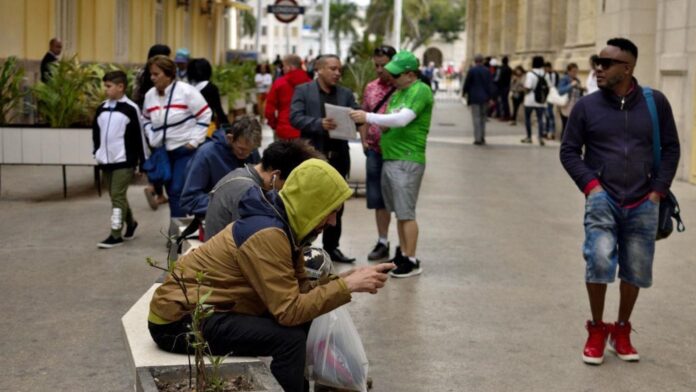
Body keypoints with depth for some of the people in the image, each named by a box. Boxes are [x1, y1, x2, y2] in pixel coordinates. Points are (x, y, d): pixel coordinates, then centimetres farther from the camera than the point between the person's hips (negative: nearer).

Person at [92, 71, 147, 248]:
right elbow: (96, 132, 19)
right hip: (106, 161, 7)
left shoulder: (130, 109, -9)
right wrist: (97, 152, 9)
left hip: (124, 161, -7)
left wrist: (143, 161, -7)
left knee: (118, 196, -9)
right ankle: (131, 223, 34)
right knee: (115, 196, 15)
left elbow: (139, 135, -8)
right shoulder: (102, 109, 9)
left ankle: (116, 235, -7)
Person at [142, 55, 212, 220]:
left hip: (185, 150, -6)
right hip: (163, 152, 6)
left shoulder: (186, 91, -14)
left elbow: (205, 115, -10)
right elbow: (147, 120, 19)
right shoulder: (150, 95, 5)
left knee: (178, 190, -13)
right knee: (172, 192, 11)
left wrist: (194, 141, -12)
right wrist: (152, 139, 5)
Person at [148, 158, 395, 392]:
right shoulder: (267, 234, -24)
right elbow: (289, 311, -26)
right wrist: (347, 286, -22)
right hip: (179, 320, -10)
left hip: (200, 308, 10)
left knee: (301, 323, 5)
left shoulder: (282, 223, 4)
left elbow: (297, 289, 4)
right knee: (290, 338, -21)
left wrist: (345, 279, -7)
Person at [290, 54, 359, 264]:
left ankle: (332, 247, 18)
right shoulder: (303, 90, 0)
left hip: (338, 156, 4)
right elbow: (295, 118, -10)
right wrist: (319, 123, -25)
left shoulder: (346, 94, 12)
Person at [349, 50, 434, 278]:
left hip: (407, 160, -9)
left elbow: (402, 119, -23)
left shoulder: (420, 91, -12)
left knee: (406, 213, -7)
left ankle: (411, 261, -2)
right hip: (390, 158, 9)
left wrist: (367, 117, -19)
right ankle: (402, 253, 21)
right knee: (399, 212, 13)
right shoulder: (399, 92, 17)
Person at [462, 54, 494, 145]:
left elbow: (467, 83, -4)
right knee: (483, 117, 15)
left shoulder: (472, 70, -9)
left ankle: (478, 138, -8)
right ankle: (482, 138, 17)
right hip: (484, 97, 4)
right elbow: (490, 85, 2)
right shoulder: (487, 71, 3)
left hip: (474, 97, -4)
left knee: (476, 118, -3)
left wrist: (464, 92, 14)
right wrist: (490, 97, 5)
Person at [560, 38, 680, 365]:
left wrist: (658, 190, 0)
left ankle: (621, 332, 28)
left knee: (636, 271, 7)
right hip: (603, 198, -1)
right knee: (599, 259, -20)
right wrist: (590, 185, -7)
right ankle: (596, 330, 0)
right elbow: (569, 151, 5)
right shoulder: (586, 106, 0)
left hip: (642, 204, 2)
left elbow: (671, 148, 7)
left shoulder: (656, 103, 0)